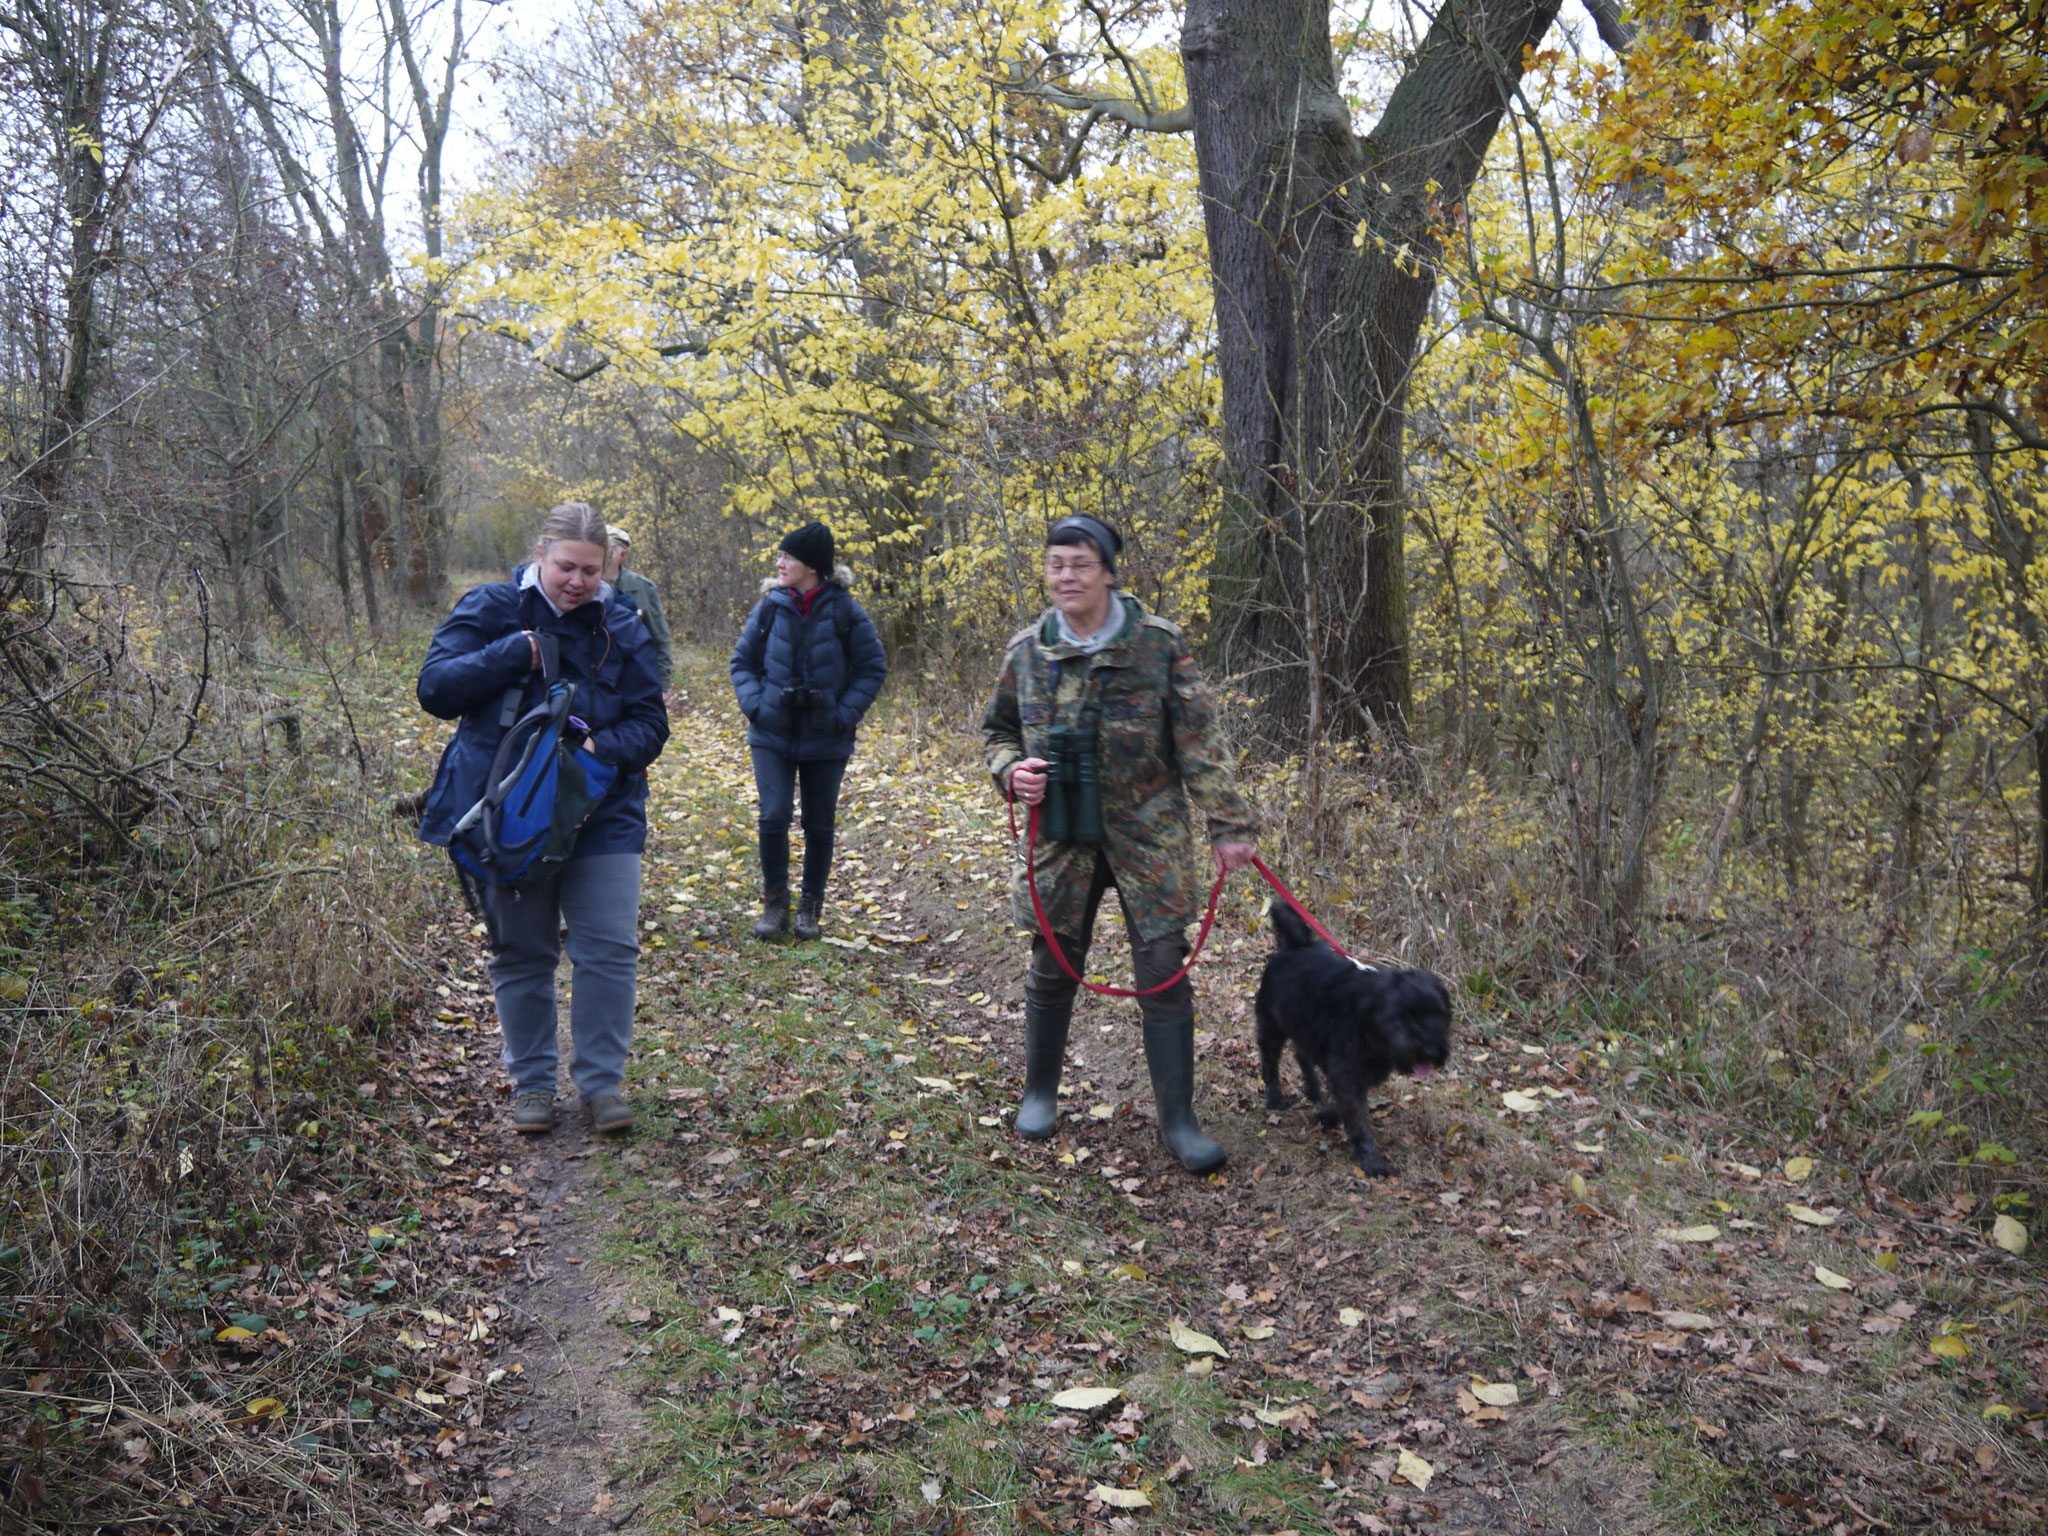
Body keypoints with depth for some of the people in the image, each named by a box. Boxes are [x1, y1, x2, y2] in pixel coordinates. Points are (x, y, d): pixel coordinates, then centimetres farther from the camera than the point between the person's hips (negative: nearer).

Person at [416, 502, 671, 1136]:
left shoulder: (622, 629, 3)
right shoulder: (490, 610, -2)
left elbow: (649, 721, 2)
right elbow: (435, 688, -10)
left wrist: (604, 748, -18)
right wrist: (515, 653, -19)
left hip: (602, 816, 1)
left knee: (610, 950, -2)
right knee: (521, 954, 10)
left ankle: (602, 1081, 13)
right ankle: (531, 1082, 25)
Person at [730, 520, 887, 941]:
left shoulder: (845, 612, -7)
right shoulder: (770, 607, -1)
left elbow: (873, 669, 0)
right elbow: (742, 661, 9)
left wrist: (844, 714, -10)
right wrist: (754, 706, -7)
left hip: (826, 741, -1)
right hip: (772, 736, 1)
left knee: (819, 825, 9)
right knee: (773, 817, -8)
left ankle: (811, 907, 25)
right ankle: (774, 902, 11)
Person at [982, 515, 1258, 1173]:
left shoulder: (1158, 643, -6)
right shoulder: (1027, 650, 1)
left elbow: (1198, 741, -6)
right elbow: (998, 731, 15)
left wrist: (1228, 824, -10)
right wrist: (1011, 772, -7)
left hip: (1147, 836, -2)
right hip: (1062, 839, 2)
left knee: (1164, 969, 0)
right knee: (1053, 966, 11)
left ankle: (1177, 1118, 12)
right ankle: (1039, 1092, 33)